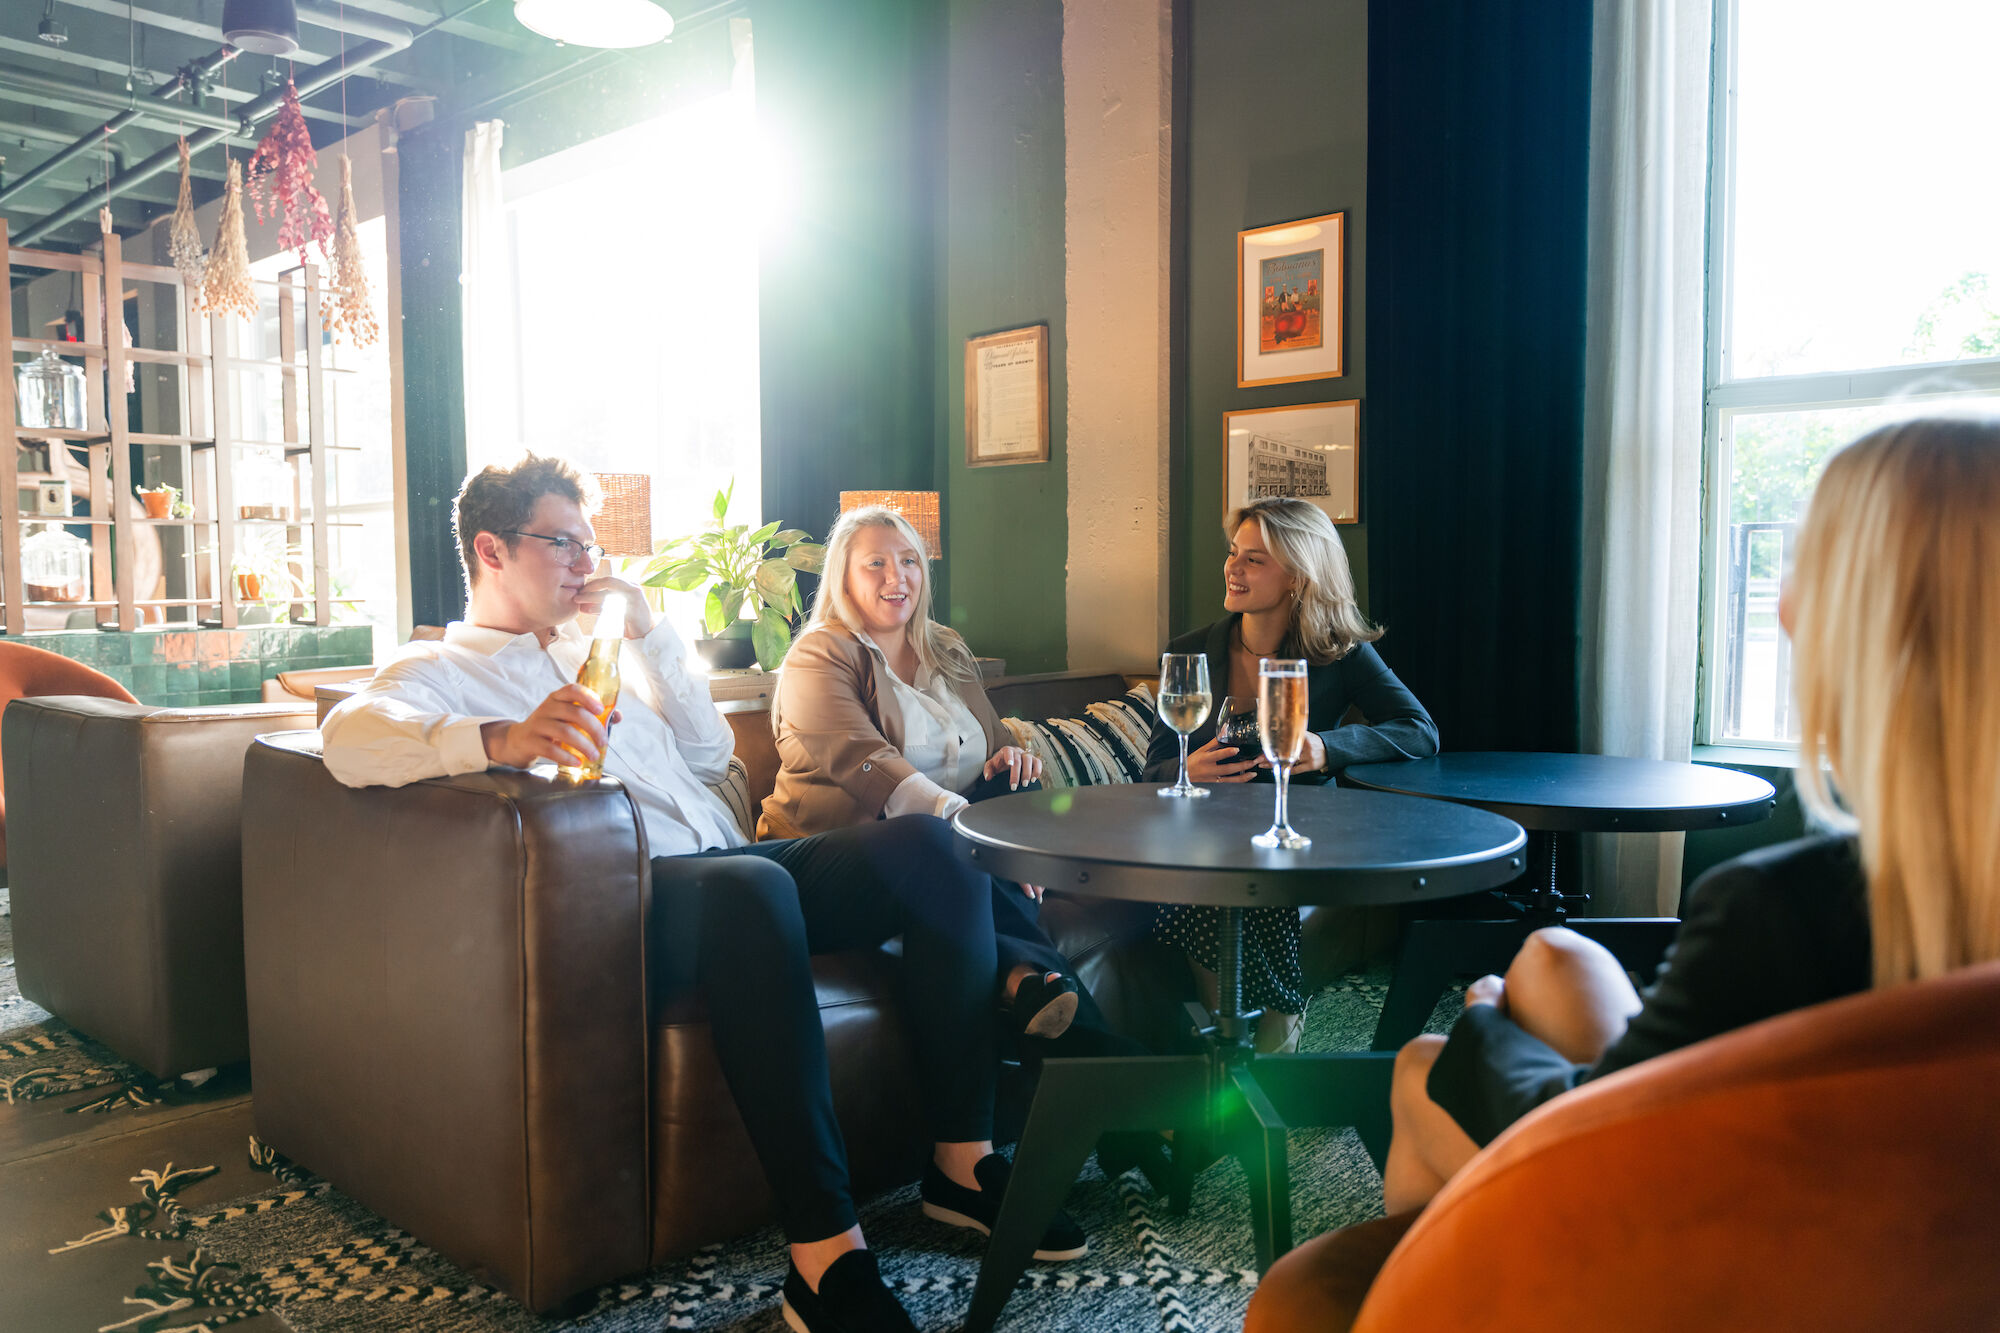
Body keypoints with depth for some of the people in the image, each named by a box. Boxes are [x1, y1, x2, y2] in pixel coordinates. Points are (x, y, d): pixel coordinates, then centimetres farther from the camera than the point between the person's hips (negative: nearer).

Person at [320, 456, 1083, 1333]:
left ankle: (962, 1158, -11)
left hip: (728, 871, 7)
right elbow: (352, 736, -14)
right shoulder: (437, 669, 10)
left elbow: (709, 757, 26)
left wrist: (650, 636, 17)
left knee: (927, 843, -15)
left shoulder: (596, 651, 31)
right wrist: (504, 739, -32)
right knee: (751, 887, -40)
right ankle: (824, 1255, -37)